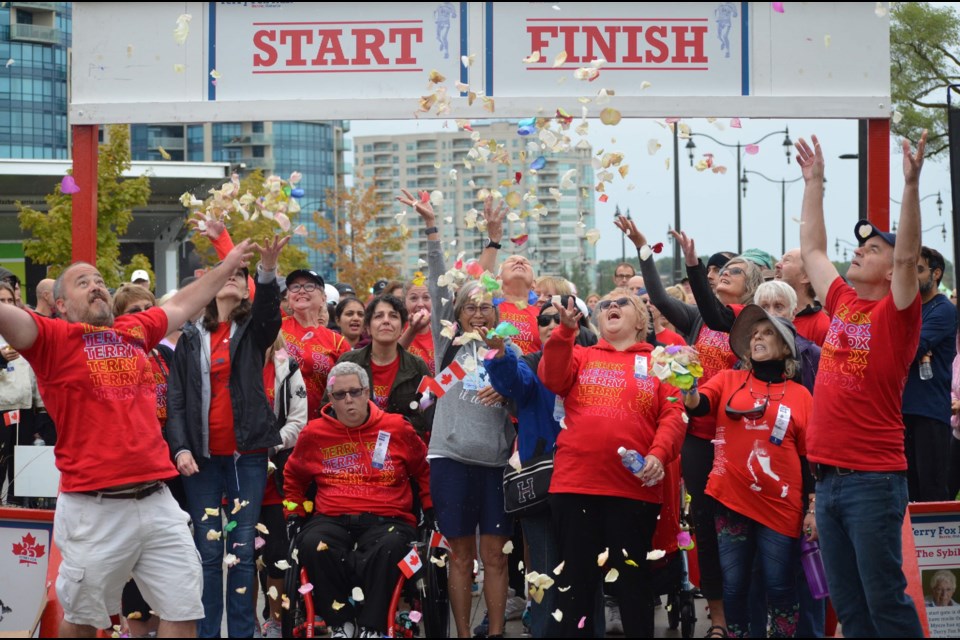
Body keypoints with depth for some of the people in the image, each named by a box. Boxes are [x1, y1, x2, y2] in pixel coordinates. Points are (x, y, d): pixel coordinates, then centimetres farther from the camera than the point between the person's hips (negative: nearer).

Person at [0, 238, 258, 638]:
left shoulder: (135, 331, 14)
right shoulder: (55, 338, -2)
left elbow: (180, 306, 30)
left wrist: (228, 266, 40)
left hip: (157, 501, 5)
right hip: (94, 508, -5)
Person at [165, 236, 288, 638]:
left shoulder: (253, 330, 8)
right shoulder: (191, 338, 10)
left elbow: (270, 313, -17)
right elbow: (175, 398, 6)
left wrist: (267, 270, -35)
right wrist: (179, 447, -8)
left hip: (247, 453, -1)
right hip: (202, 455, 1)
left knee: (242, 548, 0)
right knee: (208, 548, 1)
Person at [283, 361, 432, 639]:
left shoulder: (396, 429, 8)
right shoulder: (314, 433, 11)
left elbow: (425, 470, 21)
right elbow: (293, 476, 28)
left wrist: (431, 508, 12)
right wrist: (293, 512, 18)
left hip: (386, 519, -1)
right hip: (333, 519, 1)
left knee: (390, 547, -37)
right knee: (312, 545, -33)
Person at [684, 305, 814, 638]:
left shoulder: (800, 395, 7)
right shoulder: (728, 380, 8)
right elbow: (697, 405, -11)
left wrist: (813, 508, 1)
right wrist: (688, 385, -33)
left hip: (781, 506, 0)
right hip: (731, 500, 1)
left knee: (780, 587, 1)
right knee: (734, 585, 5)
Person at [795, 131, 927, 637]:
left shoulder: (895, 314, -6)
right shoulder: (841, 304, 12)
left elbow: (908, 255, -20)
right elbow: (812, 248, 21)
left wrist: (911, 183, -26)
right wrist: (814, 182, 23)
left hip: (873, 479, -7)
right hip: (828, 477, 7)